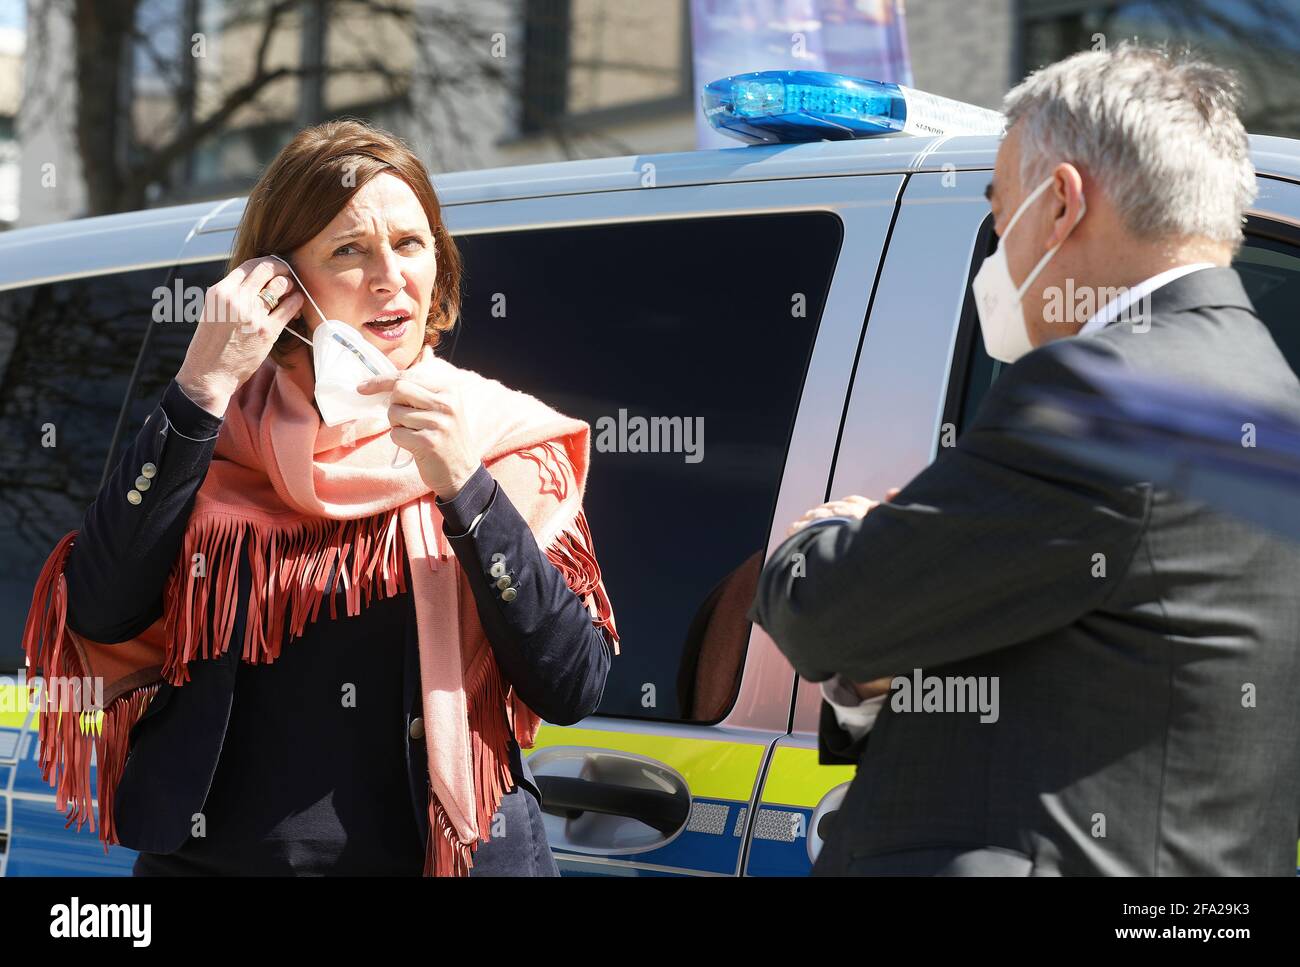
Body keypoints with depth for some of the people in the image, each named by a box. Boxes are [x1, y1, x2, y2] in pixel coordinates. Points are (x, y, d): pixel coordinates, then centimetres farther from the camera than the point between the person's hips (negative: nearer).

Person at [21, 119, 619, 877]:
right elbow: (98, 617, -14)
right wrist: (202, 389, -16)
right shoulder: (220, 435, 0)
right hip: (217, 854, 1)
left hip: (456, 852, 0)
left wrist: (465, 488, -19)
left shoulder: (506, 439, -2)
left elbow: (574, 690, -11)